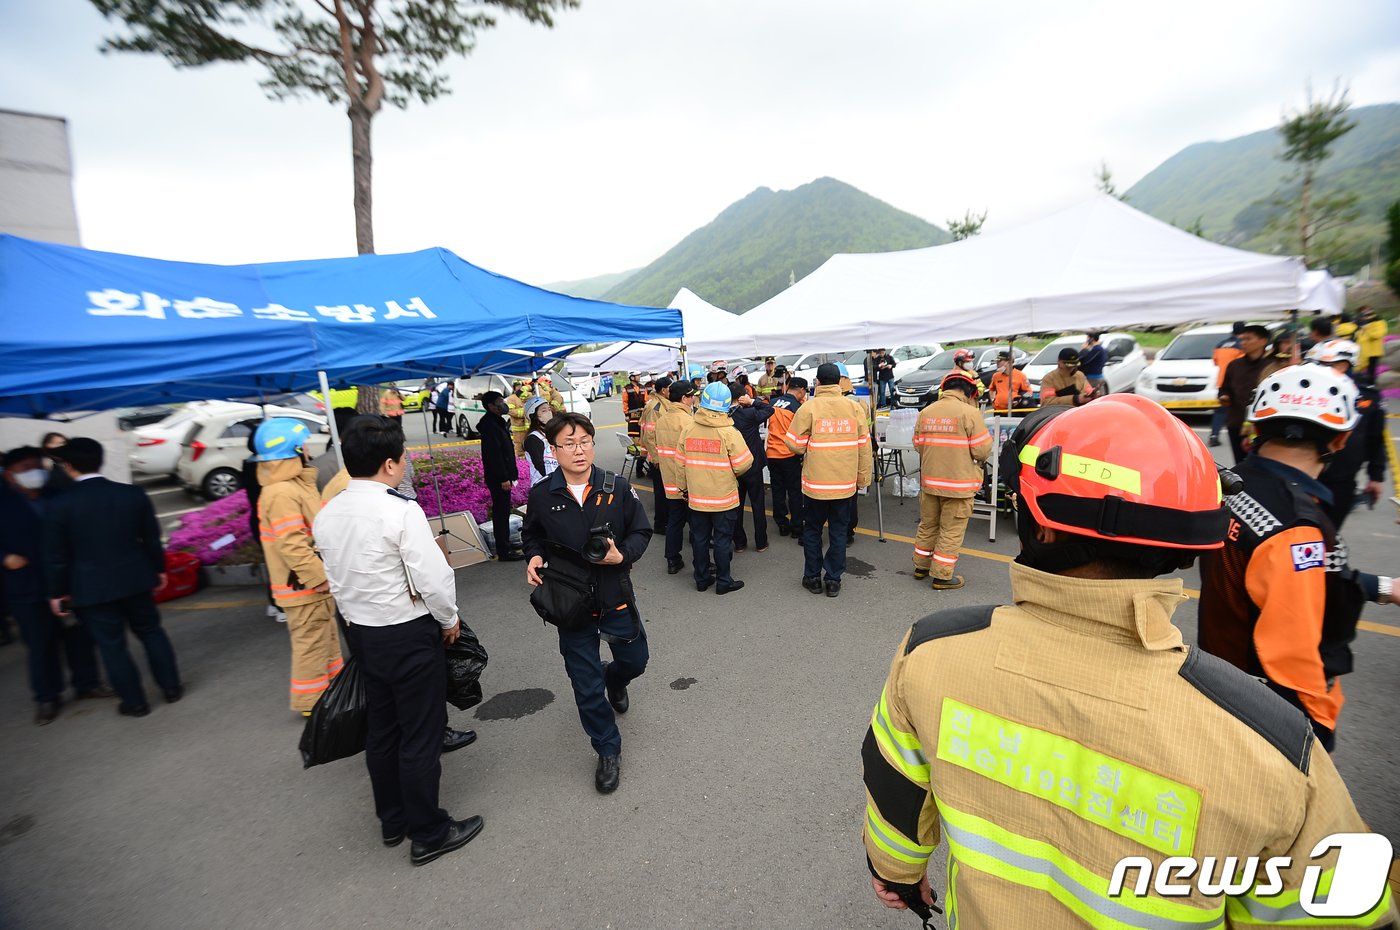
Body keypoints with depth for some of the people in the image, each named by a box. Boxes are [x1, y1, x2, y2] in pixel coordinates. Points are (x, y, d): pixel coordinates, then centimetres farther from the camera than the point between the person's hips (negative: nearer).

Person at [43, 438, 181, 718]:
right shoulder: (134, 494, -6)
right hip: (135, 578, 2)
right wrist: (159, 569, 14)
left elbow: (56, 556, -5)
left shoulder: (59, 505, -12)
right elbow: (152, 538, 2)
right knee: (151, 632, 16)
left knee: (111, 645, 9)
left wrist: (57, 591, 7)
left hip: (92, 587, -2)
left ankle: (134, 702, 18)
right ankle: (171, 688, 23)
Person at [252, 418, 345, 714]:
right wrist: (321, 578, -23)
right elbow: (292, 547, -27)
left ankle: (333, 688, 38)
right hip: (304, 586, -10)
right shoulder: (281, 494, -23)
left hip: (314, 581, 10)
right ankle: (311, 701, 19)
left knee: (326, 638, 22)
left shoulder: (296, 484, 9)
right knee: (311, 643, 4)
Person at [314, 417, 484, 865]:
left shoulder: (327, 514, -1)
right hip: (410, 635, -8)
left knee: (380, 728, 22)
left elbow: (337, 578, 8)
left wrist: (357, 618, 20)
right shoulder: (401, 512, -24)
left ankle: (392, 820, 41)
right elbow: (434, 578, -23)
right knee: (421, 736, 8)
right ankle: (429, 833, 25)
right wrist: (449, 620, -6)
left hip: (360, 632, 8)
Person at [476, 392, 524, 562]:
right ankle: (504, 551, 1)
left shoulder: (497, 422, 17)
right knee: (501, 513, -5)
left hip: (501, 477, 10)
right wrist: (503, 478, -23)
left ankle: (504, 548, 23)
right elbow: (494, 454, -22)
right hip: (498, 478, -10)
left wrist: (509, 475, 19)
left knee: (502, 513, 14)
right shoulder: (490, 425, -16)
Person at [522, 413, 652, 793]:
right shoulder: (541, 495, -9)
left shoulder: (617, 487, -10)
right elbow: (533, 536, 9)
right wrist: (534, 557, -11)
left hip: (616, 594, 1)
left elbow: (641, 531, -2)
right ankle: (608, 751, 32)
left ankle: (614, 681, 58)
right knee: (586, 684, 9)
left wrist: (622, 555, -20)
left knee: (635, 660, 19)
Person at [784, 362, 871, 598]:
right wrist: (863, 477, 11)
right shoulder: (853, 407, -2)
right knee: (838, 531, 13)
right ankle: (833, 581, 19)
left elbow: (795, 444, -10)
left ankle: (812, 578, 23)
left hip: (815, 482, -2)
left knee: (812, 530, 15)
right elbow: (864, 445, 2)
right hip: (845, 483, 2)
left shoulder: (809, 407, -11)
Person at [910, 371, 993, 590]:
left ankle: (921, 566, 32)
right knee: (951, 531, 7)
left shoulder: (926, 412, 1)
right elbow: (983, 450, -13)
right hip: (959, 483, -5)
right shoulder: (969, 413, -15)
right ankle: (942, 576, 15)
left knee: (928, 525, 19)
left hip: (930, 480, 5)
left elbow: (918, 445, 8)